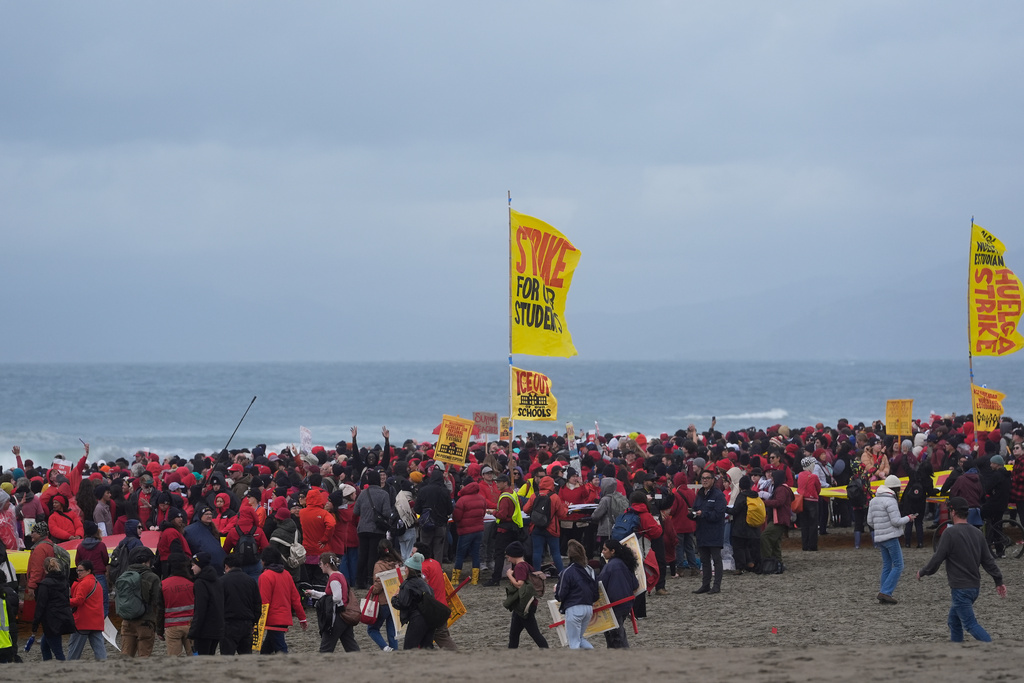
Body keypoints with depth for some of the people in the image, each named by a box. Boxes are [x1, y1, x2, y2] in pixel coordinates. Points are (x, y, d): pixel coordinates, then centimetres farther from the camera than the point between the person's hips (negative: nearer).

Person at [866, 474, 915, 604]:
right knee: (898, 565, -5)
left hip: (879, 538, 9)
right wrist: (909, 518, -1)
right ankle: (885, 592, -14)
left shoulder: (873, 501, 13)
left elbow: (870, 521, 14)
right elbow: (896, 521, -17)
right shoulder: (890, 501, -14)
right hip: (891, 537, -9)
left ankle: (883, 594, 8)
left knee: (887, 566, 13)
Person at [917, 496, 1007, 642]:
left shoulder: (950, 533, -13)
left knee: (970, 624, -8)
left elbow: (937, 559, -12)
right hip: (975, 586, 8)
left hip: (960, 588, -8)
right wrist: (999, 581, 14)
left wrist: (922, 572, 3)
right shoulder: (977, 533, 8)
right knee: (954, 622, 19)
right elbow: (988, 560, 10)